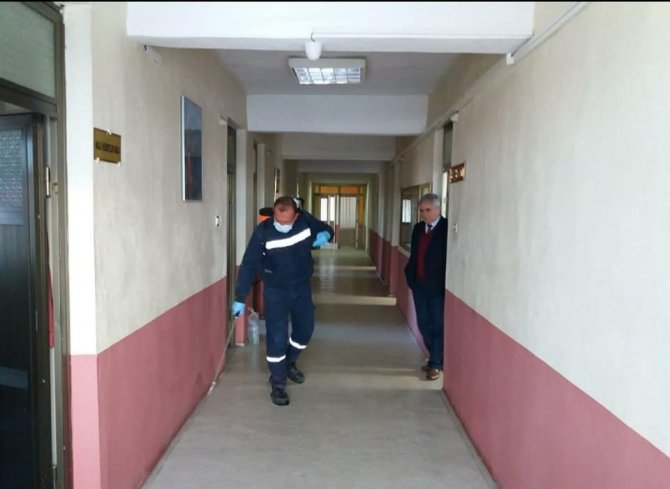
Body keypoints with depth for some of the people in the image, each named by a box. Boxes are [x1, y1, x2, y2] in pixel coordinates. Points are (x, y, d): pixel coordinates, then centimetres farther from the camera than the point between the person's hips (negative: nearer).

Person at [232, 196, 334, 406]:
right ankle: (278, 383, 12)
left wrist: (325, 235, -20)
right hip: (275, 291, -4)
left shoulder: (306, 220, -15)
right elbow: (249, 266, -17)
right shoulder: (263, 232, -22)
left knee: (305, 330, 16)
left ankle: (289, 363, 43)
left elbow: (326, 229, 6)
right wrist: (240, 298, -16)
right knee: (277, 337, -5)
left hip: (302, 287, 4)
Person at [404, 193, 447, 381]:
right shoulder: (418, 228, 9)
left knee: (438, 325, 4)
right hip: (419, 285, 7)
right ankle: (436, 359, 28)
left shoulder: (447, 228, -12)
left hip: (438, 286, -7)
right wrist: (410, 275, 5)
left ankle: (435, 364, 15)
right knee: (424, 324, 13)